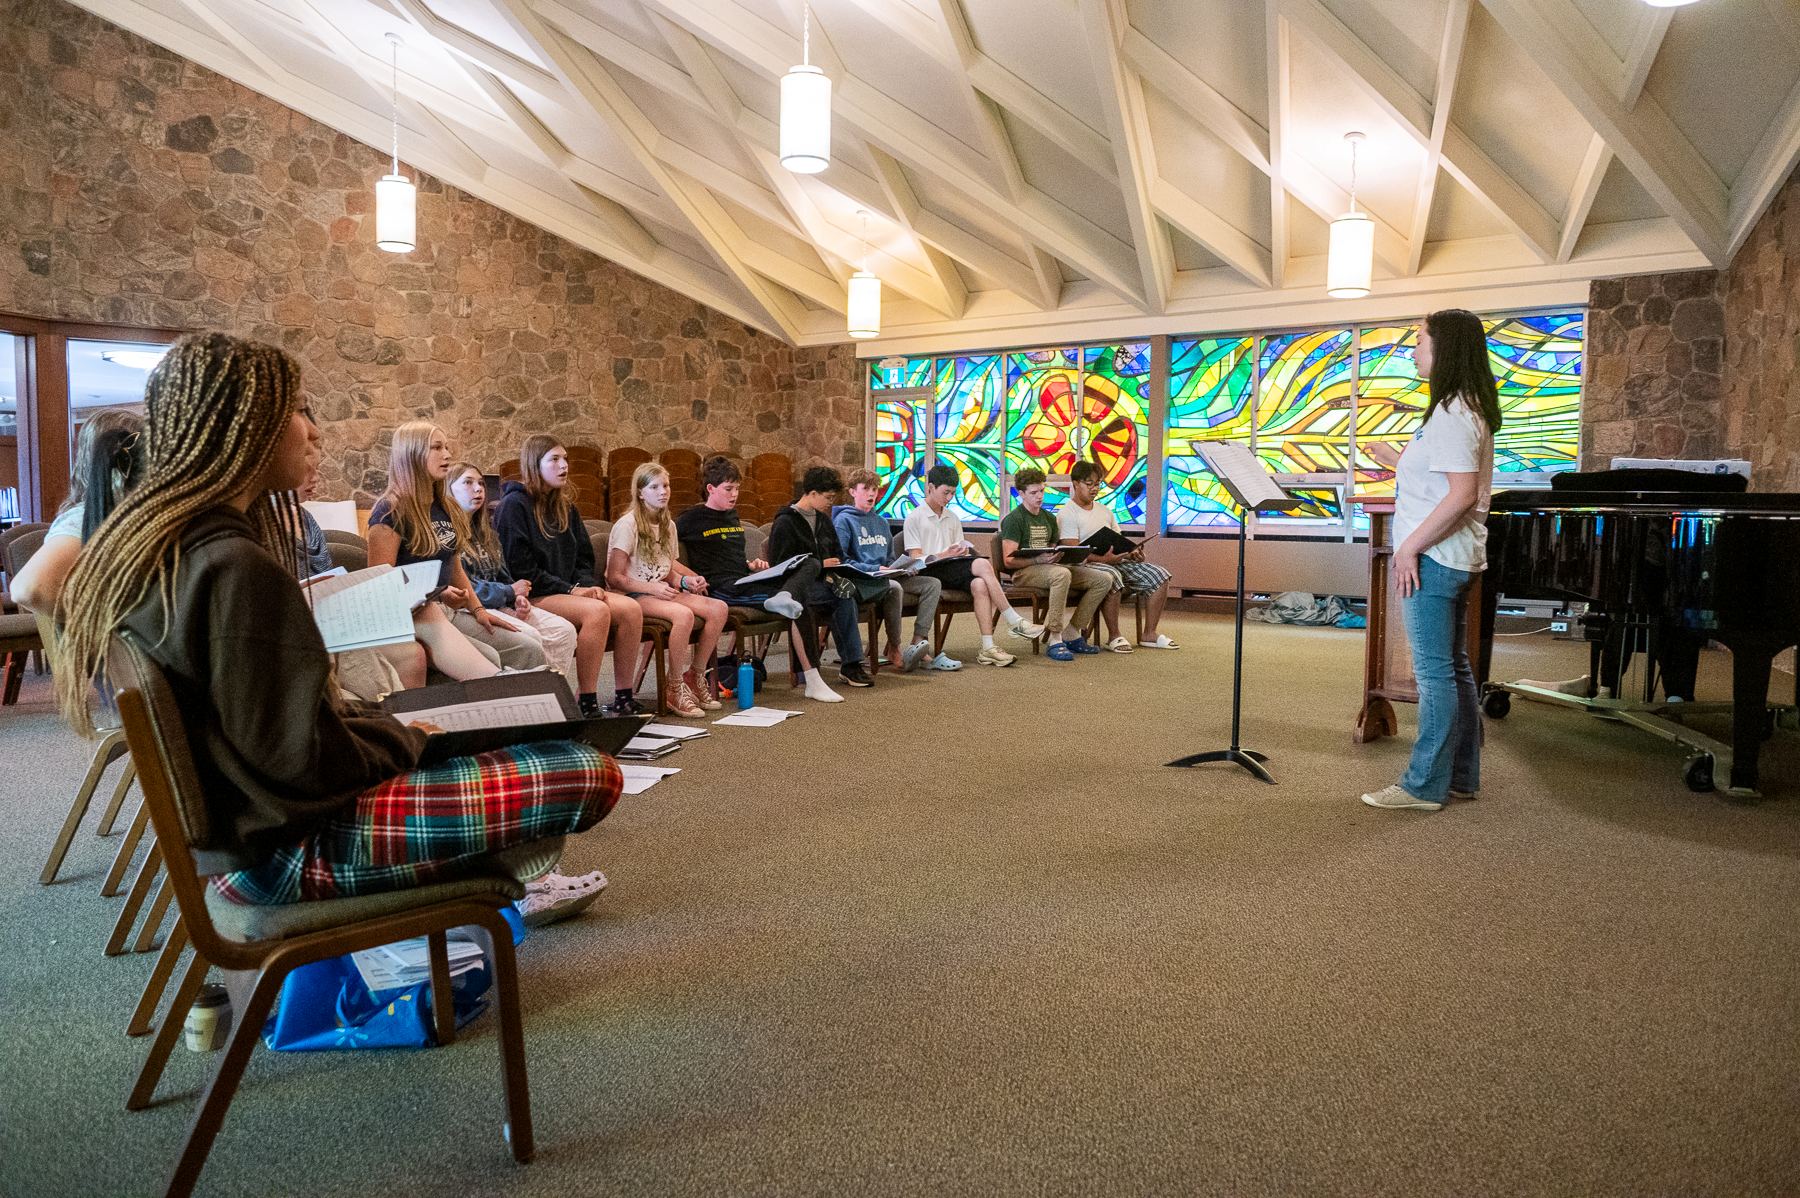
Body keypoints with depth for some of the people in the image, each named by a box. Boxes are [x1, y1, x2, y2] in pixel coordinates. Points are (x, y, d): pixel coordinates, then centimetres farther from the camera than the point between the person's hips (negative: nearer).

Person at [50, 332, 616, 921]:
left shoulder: (147, 545, 6)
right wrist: (402, 736, -6)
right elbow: (309, 762, -25)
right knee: (593, 774, -15)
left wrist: (373, 718, 10)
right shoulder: (237, 569, -25)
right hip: (287, 847, -11)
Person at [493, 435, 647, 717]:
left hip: (569, 591, 8)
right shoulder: (515, 504, -6)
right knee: (596, 611, -33)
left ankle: (623, 698, -11)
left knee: (631, 609, -16)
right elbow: (521, 568, -14)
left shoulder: (565, 507, 18)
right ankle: (587, 703, -28)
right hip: (531, 596, -8)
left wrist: (589, 585, -3)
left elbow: (584, 558, 19)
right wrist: (571, 590, -16)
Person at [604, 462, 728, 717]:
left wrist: (686, 581, -3)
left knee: (718, 608, -16)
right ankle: (674, 690, -21)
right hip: (633, 596, -7)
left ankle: (694, 678, -5)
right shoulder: (627, 525, -8)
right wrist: (652, 588, -22)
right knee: (683, 614, -36)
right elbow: (615, 578, -13)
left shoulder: (668, 525, 15)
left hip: (661, 591, 7)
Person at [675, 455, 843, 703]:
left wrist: (751, 565, 10)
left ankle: (782, 598, -42)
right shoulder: (693, 518, 0)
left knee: (811, 564, -12)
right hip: (723, 588, -8)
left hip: (746, 580, 8)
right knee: (800, 602, -26)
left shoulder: (733, 515, 23)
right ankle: (811, 683, -28)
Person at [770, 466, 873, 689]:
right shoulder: (785, 522, -3)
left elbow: (839, 555, 30)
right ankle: (851, 663, -26)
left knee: (845, 592, -28)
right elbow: (781, 564, -10)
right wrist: (820, 565, -11)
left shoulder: (823, 520, 21)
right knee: (845, 596, -30)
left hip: (823, 581, 7)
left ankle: (850, 664, -28)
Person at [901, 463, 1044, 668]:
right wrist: (944, 555, -18)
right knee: (983, 565, -28)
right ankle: (1014, 622, -25)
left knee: (979, 584, -30)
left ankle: (988, 648, -36)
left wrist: (963, 552, -2)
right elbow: (916, 558, -4)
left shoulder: (953, 518, 23)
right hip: (931, 572, -6)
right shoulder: (914, 518, 4)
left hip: (955, 570, 6)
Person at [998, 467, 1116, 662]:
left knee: (1104, 579, -9)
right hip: (1023, 572, -8)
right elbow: (1009, 561, -12)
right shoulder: (1013, 519, -3)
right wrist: (1040, 560, -25)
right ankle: (1055, 641, -36)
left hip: (1050, 568, 8)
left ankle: (1072, 635, -8)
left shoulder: (1049, 519, 22)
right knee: (1061, 574, -40)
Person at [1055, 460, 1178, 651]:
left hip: (1115, 561, 8)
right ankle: (1114, 636, -26)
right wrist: (1104, 559, -29)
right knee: (1110, 576, -41)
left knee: (1159, 575, -9)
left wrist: (1131, 553, -2)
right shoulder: (1067, 515, -4)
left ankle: (1149, 634, -4)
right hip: (1086, 565, -8)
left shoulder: (1105, 511, 22)